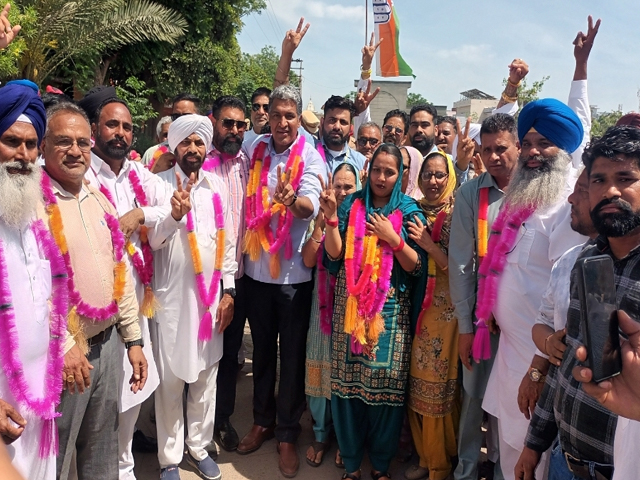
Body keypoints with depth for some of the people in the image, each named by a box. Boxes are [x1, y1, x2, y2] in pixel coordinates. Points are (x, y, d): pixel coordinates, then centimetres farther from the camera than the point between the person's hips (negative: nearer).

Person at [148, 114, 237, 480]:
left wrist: (228, 291, 4)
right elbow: (153, 240, -10)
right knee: (171, 379, 6)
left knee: (205, 375, 12)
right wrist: (175, 215, -29)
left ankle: (199, 446, 30)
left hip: (210, 294, 3)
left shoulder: (218, 186, 6)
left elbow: (228, 242, 7)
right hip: (171, 295, -3)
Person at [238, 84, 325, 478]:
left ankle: (288, 434, 22)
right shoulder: (255, 151, 4)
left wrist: (291, 199, -45)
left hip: (294, 271, -3)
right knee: (262, 349, 16)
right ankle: (262, 421, 34)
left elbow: (311, 206, -25)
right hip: (257, 268, 4)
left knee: (292, 355, 6)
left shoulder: (310, 157, -8)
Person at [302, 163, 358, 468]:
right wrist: (320, 222, -12)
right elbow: (309, 261, -5)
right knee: (320, 366, 8)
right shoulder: (322, 217, 5)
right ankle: (320, 435, 26)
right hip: (324, 300, 2)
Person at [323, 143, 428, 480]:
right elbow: (335, 256, -2)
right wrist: (331, 218, -14)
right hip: (351, 306, 1)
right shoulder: (351, 205, 5)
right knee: (348, 379, 5)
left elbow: (416, 267, -2)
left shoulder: (409, 210, 2)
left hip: (390, 310, -1)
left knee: (386, 383, 3)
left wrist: (392, 238, -13)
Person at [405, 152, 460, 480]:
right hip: (417, 305, 5)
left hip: (446, 309, -5)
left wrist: (429, 245, -19)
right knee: (417, 382, 11)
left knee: (440, 384, 3)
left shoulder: (457, 215, -8)